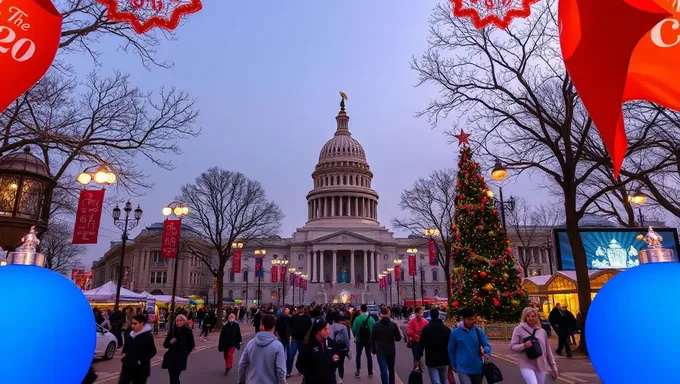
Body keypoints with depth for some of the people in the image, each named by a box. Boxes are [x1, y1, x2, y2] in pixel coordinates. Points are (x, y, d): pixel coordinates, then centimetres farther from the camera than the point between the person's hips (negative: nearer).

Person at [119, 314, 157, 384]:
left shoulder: (147, 336, -12)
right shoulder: (129, 334, 7)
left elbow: (152, 352, -12)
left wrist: (141, 360, -18)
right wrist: (123, 353, 4)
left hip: (141, 369, -5)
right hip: (127, 366, 6)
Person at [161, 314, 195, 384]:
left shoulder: (188, 331, -6)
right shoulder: (172, 330, 0)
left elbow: (192, 345, 5)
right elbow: (165, 344, 1)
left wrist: (186, 352, -1)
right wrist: (170, 342, -17)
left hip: (181, 359, -3)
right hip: (171, 358, 3)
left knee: (174, 378, -8)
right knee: (173, 377, 7)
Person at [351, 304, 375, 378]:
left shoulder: (357, 319, -15)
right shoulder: (371, 319, -10)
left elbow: (354, 329, -13)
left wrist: (355, 336, 6)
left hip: (359, 340, -1)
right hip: (369, 339, 1)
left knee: (358, 355, 13)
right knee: (369, 355, 12)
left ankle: (358, 371, 11)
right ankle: (370, 372, 16)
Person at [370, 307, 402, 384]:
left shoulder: (376, 325, -6)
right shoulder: (393, 325, -7)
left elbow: (372, 339, -3)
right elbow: (398, 338, -2)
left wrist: (373, 349, 10)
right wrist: (399, 333, 18)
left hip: (380, 351, -2)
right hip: (391, 351, 2)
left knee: (383, 370, -2)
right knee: (391, 370, 19)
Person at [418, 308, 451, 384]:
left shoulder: (426, 329, -7)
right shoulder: (447, 329, 2)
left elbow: (421, 345, -9)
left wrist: (417, 359, -2)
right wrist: (451, 361, 9)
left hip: (431, 361, -3)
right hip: (444, 360, 3)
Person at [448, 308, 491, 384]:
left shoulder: (479, 331, 0)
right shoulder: (455, 333, -6)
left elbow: (487, 346, 0)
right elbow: (451, 350, 5)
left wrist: (485, 350, -22)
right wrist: (454, 365, 10)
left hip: (478, 368, 3)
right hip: (463, 369, -3)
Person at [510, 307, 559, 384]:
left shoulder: (542, 331, 7)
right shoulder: (519, 329, -4)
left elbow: (548, 350, 14)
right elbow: (512, 346, -4)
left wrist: (553, 367, 15)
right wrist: (523, 346, -22)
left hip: (541, 365, 4)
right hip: (526, 365, -4)